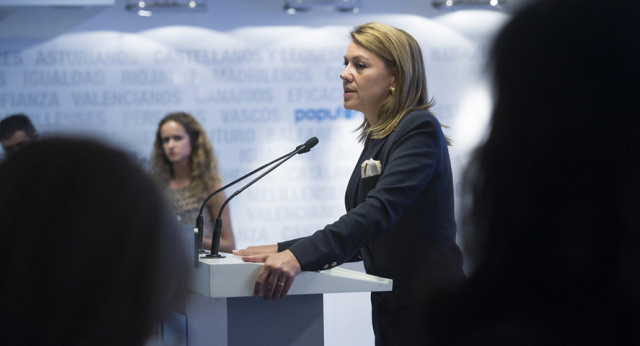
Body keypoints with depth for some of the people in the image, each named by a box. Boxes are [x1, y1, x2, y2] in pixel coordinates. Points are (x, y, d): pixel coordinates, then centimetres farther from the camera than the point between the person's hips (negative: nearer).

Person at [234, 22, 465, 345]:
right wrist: (283, 251, 6)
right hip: (393, 307, 8)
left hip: (429, 308, -8)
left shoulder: (420, 130, -12)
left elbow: (379, 210, -27)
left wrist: (300, 256, -37)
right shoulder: (376, 139, 15)